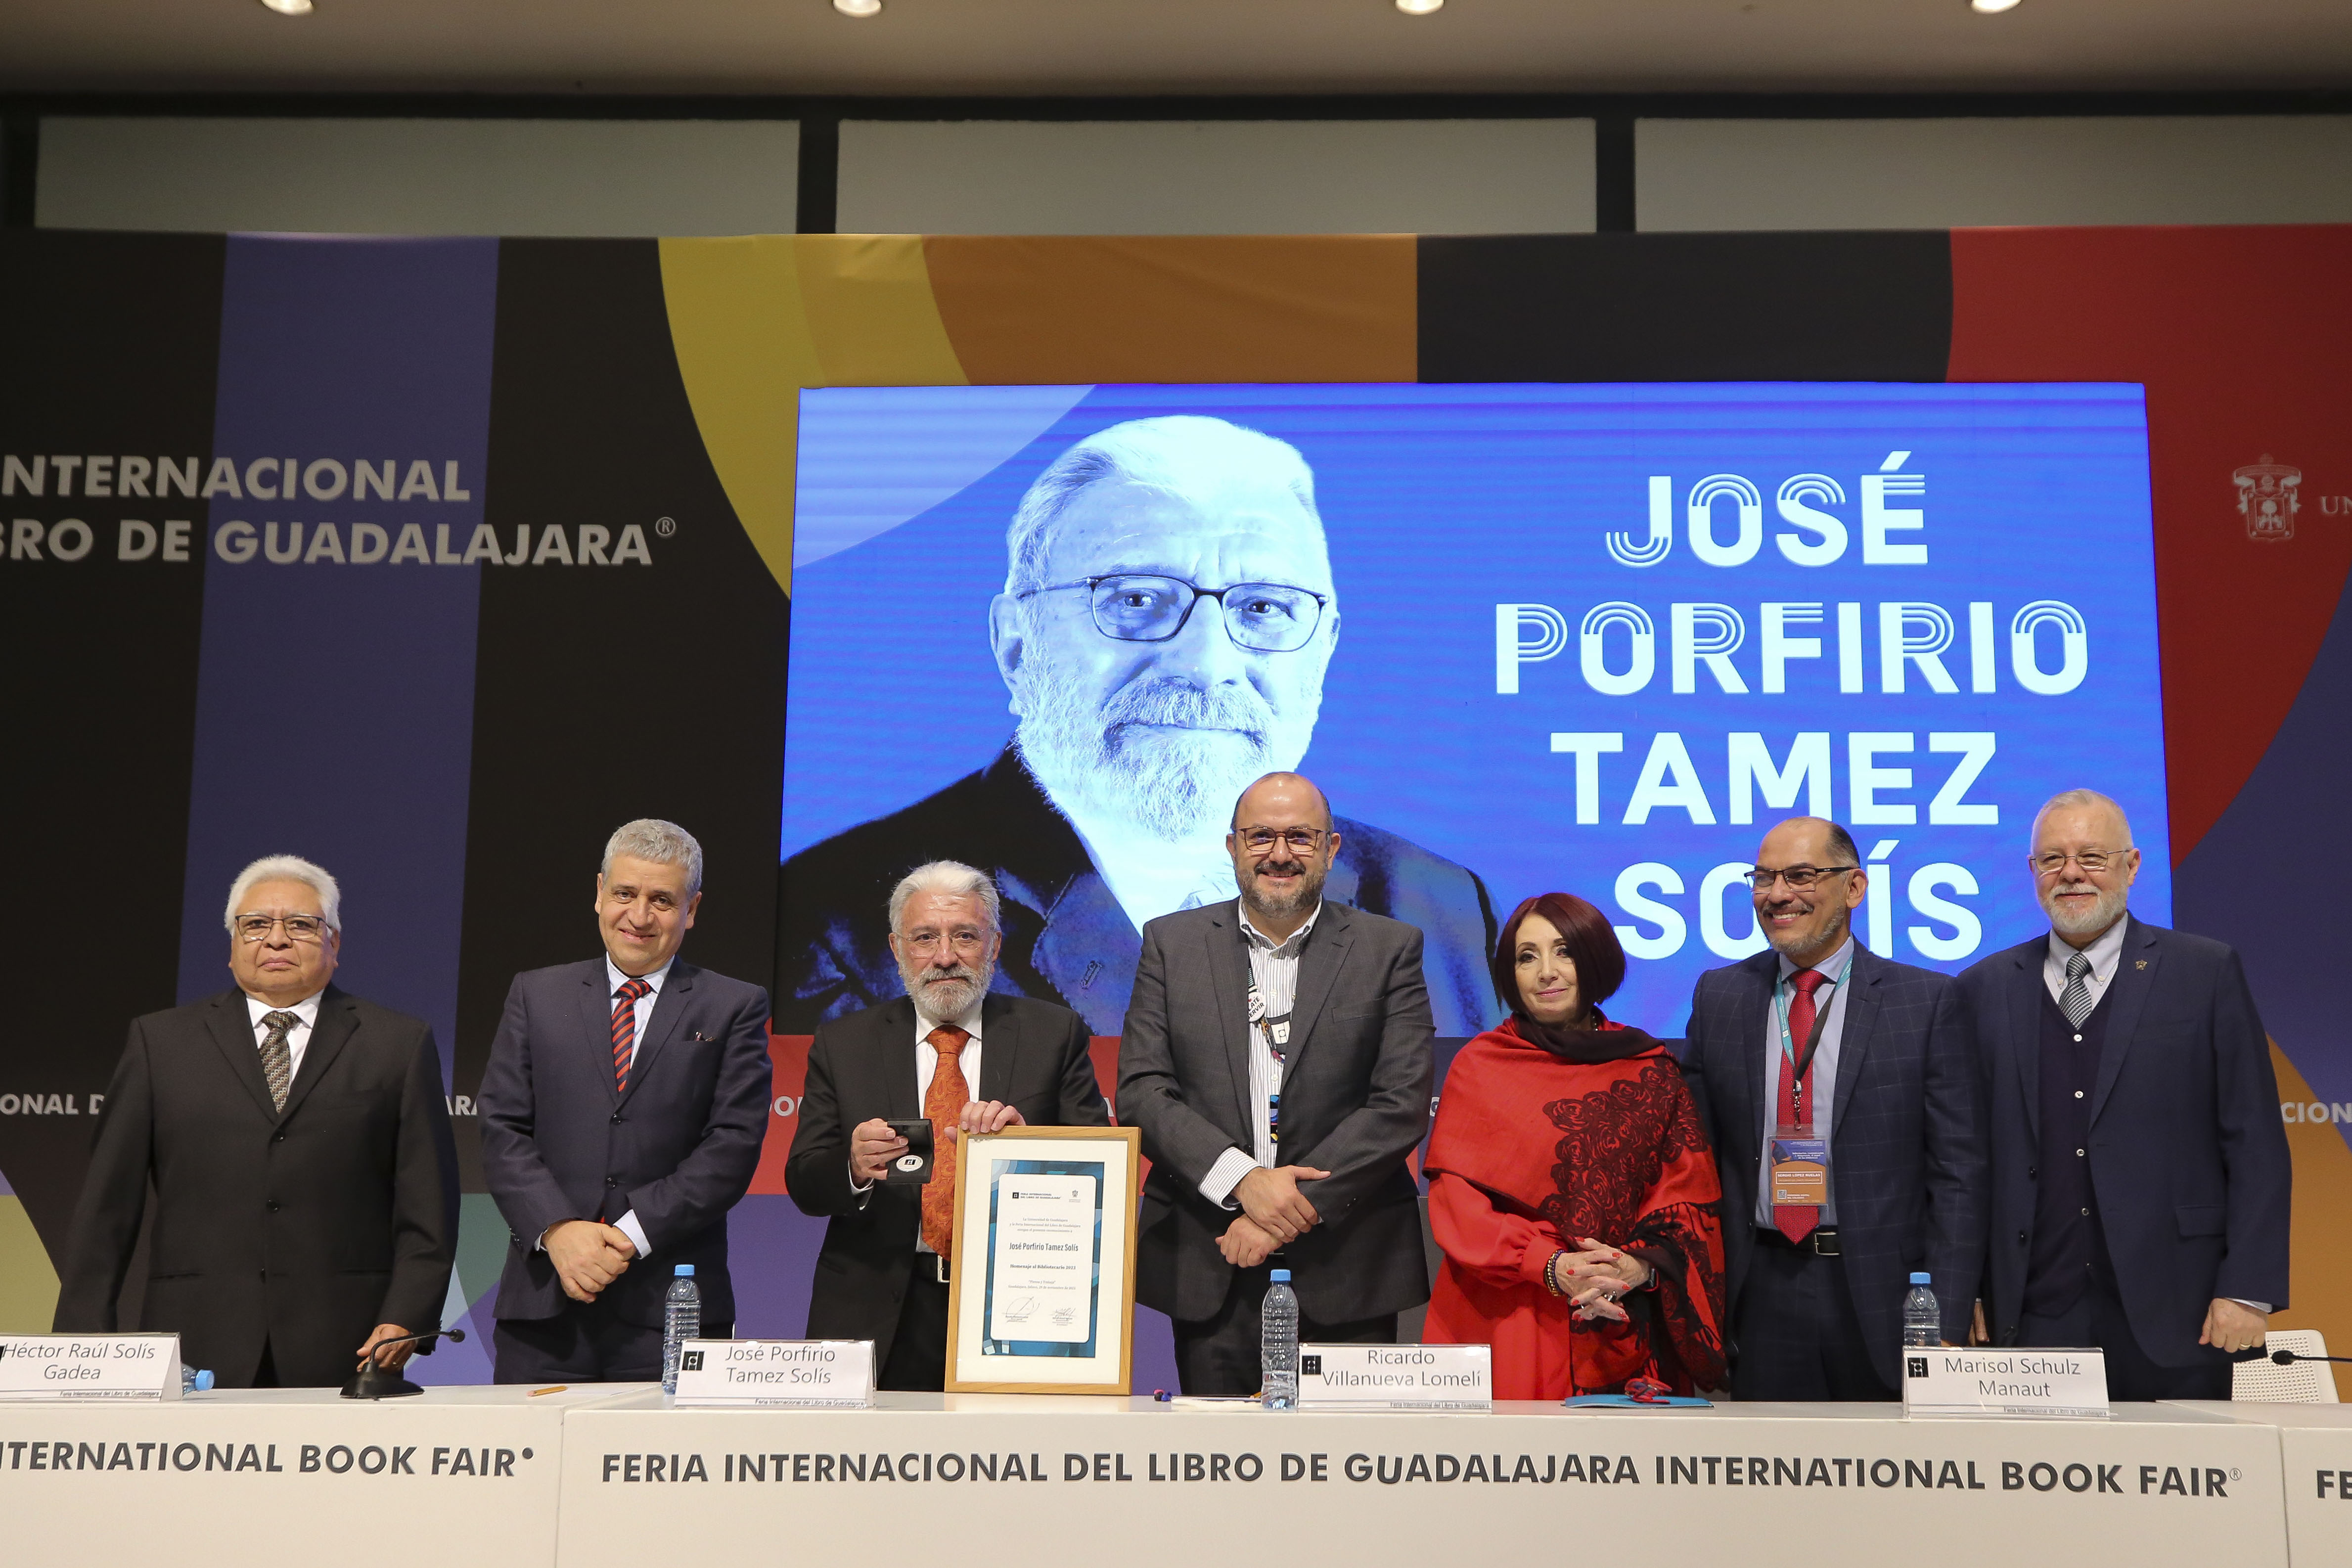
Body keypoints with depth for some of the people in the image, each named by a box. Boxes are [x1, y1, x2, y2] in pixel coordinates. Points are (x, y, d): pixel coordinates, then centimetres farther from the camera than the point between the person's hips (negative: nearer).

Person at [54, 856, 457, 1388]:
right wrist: (86, 1345, 3)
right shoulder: (160, 1041, 14)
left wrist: (404, 1322, -5)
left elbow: (427, 1209, 7)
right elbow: (108, 1205, 11)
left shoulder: (401, 1044, 11)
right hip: (197, 1355, 1)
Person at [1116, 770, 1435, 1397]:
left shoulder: (1390, 949, 4)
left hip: (1347, 1271, -1)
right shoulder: (1172, 943, 8)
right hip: (1208, 1270, 1)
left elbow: (1402, 1105, -4)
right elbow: (1140, 1090, 0)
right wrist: (1242, 1180, -14)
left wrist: (1296, 1205, -13)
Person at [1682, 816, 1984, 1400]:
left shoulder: (1928, 1000, -1)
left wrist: (1949, 1326, -8)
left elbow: (1958, 1170, -2)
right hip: (1761, 1294, 2)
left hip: (1882, 1296, -2)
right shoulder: (1719, 996, 8)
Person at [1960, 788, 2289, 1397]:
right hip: (2033, 1318, 1)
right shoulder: (1985, 989, 8)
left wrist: (2249, 1290, -5)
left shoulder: (2207, 973, 4)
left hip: (2171, 1319, -1)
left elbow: (2256, 1146, 2)